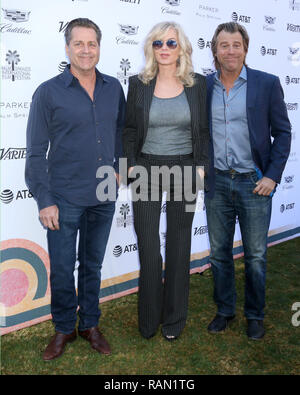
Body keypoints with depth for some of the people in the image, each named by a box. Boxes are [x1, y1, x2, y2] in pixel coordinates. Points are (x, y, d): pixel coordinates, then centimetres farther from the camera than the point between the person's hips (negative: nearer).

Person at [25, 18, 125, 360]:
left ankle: (90, 325, 34)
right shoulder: (48, 92, -6)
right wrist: (44, 200, -10)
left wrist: (119, 167, 8)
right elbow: (36, 152, -6)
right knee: (61, 269, 8)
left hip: (103, 198, 3)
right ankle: (64, 328, 30)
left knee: (92, 265, 17)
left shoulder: (114, 89, 4)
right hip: (64, 200, -3)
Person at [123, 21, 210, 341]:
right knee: (148, 246, 2)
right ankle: (149, 318, 22)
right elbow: (129, 129, 6)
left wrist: (201, 167, -4)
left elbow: (204, 130, 5)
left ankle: (174, 318, 26)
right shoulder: (138, 84, 2)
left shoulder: (197, 84, 2)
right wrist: (132, 166, -4)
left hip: (183, 170, 1)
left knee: (179, 246, 9)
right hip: (147, 169, 0)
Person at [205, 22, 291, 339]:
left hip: (254, 183, -2)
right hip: (217, 183, 3)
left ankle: (255, 315, 27)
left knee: (255, 256, 8)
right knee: (219, 253, 12)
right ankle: (224, 310, 31)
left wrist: (272, 176, -8)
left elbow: (282, 132, -1)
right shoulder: (203, 86, 4)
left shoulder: (267, 83, -3)